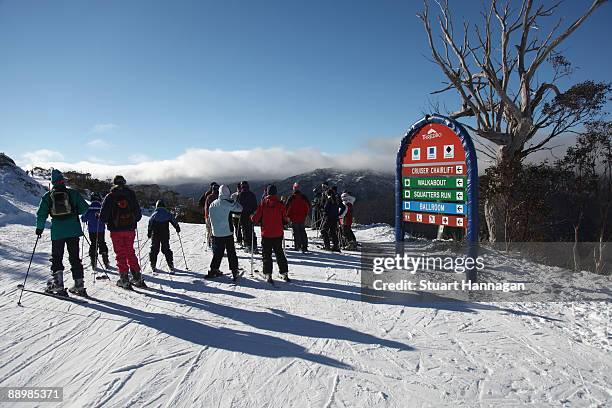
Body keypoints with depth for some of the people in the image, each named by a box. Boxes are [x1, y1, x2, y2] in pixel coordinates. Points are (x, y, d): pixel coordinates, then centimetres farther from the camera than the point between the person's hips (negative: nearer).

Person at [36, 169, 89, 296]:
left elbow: (41, 214, 2)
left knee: (56, 257, 12)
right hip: (73, 230, 0)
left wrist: (39, 228, 14)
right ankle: (79, 284, 7)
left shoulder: (47, 196, 4)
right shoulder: (72, 193, 2)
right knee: (74, 257, 7)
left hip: (57, 231, 0)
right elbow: (84, 208, -1)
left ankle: (57, 283, 6)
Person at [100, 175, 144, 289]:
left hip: (116, 230, -2)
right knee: (130, 253, 14)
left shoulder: (110, 197, -5)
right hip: (130, 229, 3)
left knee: (120, 254, 6)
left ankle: (124, 280, 5)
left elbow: (103, 216, -7)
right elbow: (138, 214, 4)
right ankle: (137, 278, 12)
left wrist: (106, 220, 14)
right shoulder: (131, 195, 2)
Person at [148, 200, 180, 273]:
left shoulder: (154, 214, 3)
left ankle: (153, 266, 8)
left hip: (155, 234, 0)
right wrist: (178, 229, 16)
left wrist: (149, 234, 4)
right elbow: (174, 221, 5)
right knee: (166, 249, 6)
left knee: (154, 249, 9)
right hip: (165, 235, 1)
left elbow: (150, 224, -1)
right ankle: (171, 266, 1)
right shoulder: (168, 213, 4)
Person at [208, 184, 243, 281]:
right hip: (227, 233, -5)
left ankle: (214, 270, 17)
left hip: (216, 234, 5)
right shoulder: (227, 203, -13)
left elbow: (210, 217, 14)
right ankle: (234, 272, 4)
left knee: (217, 253, 15)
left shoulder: (212, 205, 6)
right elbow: (239, 209, -9)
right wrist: (233, 201, 5)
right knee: (231, 253, 3)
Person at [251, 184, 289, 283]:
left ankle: (268, 274, 3)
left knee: (266, 254, 7)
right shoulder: (280, 204, -5)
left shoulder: (263, 204, -9)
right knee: (279, 254, 15)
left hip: (266, 234, -2)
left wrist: (252, 218, 14)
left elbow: (256, 218, -7)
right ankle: (284, 273, 16)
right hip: (278, 234, 2)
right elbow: (285, 219, 2)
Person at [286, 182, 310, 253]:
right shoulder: (303, 197, 2)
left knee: (296, 232, 4)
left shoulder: (291, 197, -8)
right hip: (302, 218, 3)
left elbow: (287, 207, -10)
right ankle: (304, 246, 7)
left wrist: (288, 216, 3)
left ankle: (298, 246, 4)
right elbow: (308, 206, 7)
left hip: (294, 218, -3)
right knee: (303, 232, 10)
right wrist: (305, 214, 17)